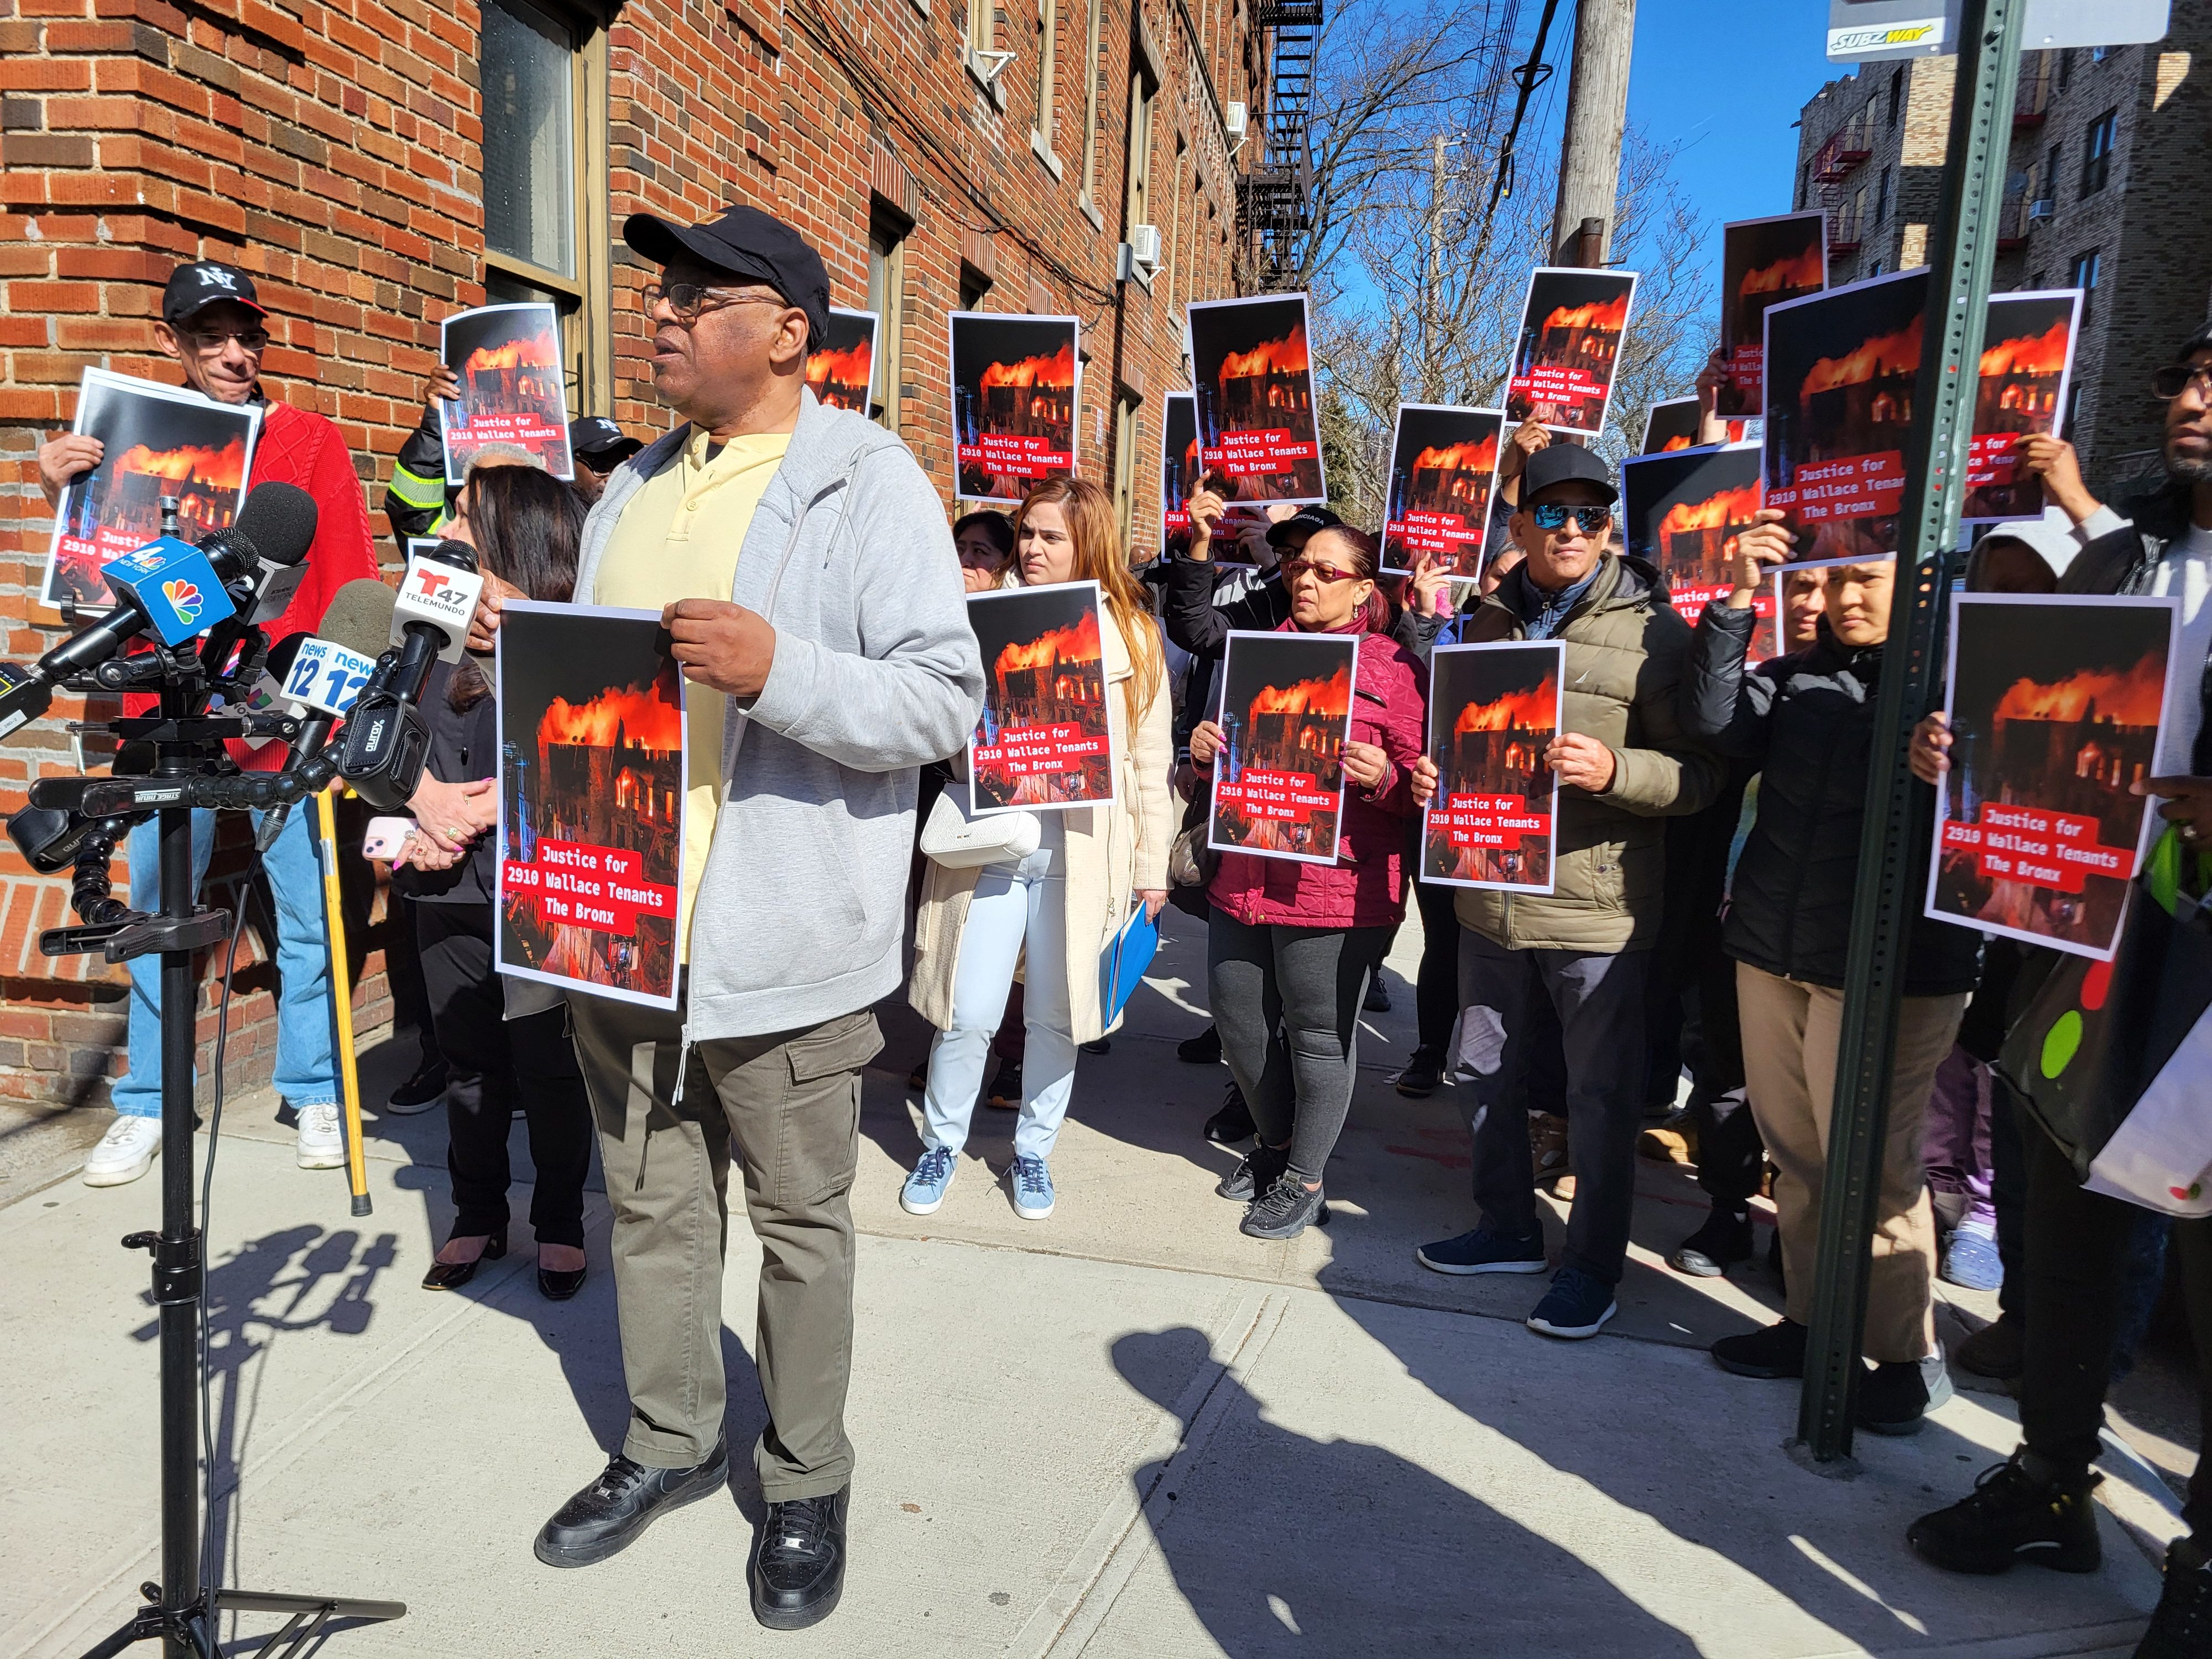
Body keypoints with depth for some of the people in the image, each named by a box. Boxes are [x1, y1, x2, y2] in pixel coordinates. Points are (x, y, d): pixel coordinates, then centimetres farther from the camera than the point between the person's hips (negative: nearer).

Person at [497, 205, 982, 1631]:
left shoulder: (868, 483, -7)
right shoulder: (637, 489, 16)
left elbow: (946, 703, -15)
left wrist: (779, 668, -28)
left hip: (777, 942, -6)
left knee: (800, 1220, 9)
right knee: (652, 1203, 18)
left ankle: (807, 1481, 29)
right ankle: (670, 1442, 38)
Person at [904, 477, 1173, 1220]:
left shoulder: (1132, 634, 3)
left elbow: (1150, 763, 4)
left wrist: (1152, 868, 2)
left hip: (1083, 857, 0)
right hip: (991, 845, 1)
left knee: (1055, 1016, 10)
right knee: (968, 1014, 1)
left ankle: (1033, 1151, 30)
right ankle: (941, 1145, 25)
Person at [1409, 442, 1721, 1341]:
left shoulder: (1653, 630, -6)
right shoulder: (1488, 622, 10)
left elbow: (1701, 773, -8)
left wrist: (1614, 770, -26)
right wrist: (1433, 776, 0)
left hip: (1598, 905, -5)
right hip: (1491, 892, 6)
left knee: (1602, 1092, 6)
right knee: (1484, 1072, 17)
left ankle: (1593, 1261, 24)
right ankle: (1509, 1230, 36)